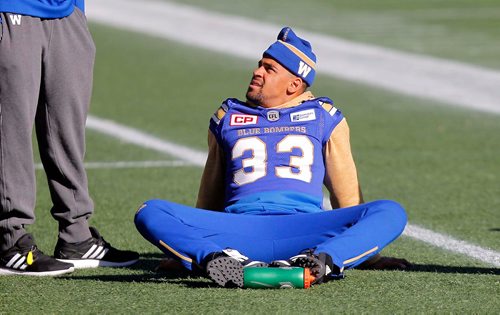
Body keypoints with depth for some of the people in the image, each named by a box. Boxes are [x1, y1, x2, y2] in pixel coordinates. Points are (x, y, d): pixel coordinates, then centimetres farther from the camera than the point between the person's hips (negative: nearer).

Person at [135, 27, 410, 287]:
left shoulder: (323, 117, 21)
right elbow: (211, 196, 31)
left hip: (304, 234, -1)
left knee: (390, 213, -26)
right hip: (238, 228, 1)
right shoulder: (227, 118, 26)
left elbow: (346, 192, 23)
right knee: (150, 213, -25)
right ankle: (228, 264, -49)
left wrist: (367, 256, 21)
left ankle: (322, 262, -51)